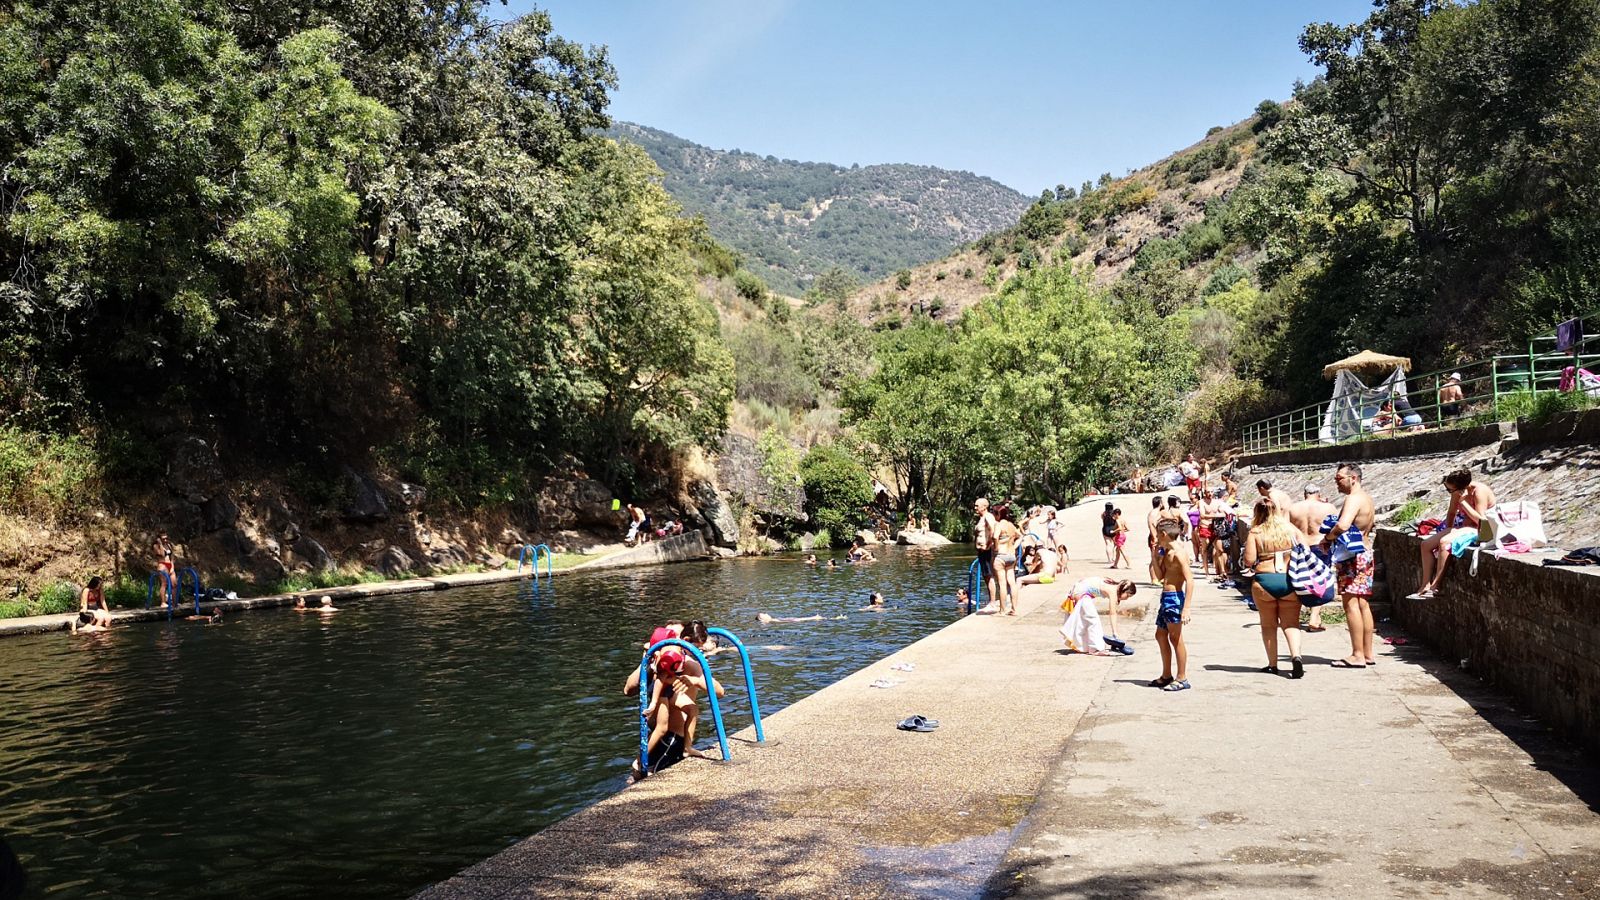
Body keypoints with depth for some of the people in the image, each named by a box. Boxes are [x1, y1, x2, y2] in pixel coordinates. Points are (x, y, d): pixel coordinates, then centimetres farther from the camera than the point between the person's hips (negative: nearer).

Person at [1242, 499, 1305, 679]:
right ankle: (1296, 656, -15)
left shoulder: (1255, 532, -4)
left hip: (1264, 581, -2)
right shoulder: (1290, 528, 4)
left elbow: (1249, 561, -9)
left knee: (1268, 625, 12)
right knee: (1291, 623, 7)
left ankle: (1272, 664, 14)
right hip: (1290, 581, 2)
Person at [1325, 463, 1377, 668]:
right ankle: (1368, 653, 17)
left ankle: (1357, 655, -8)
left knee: (1351, 604, -8)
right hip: (1365, 552, 10)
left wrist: (1327, 538, -14)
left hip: (1351, 557, -10)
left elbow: (1342, 525, -32)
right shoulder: (1366, 498, 15)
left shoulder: (1353, 498, -17)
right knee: (1363, 605, 12)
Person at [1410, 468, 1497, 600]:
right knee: (1425, 545, -5)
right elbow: (1451, 513, 17)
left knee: (1444, 543, -32)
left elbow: (1480, 519, -26)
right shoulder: (1457, 492, 2)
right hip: (1462, 527, 9)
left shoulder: (1479, 491, -21)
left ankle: (1435, 587, -28)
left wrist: (1463, 502, -27)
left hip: (1478, 531, -9)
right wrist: (1448, 530, 7)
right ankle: (1425, 585, -9)